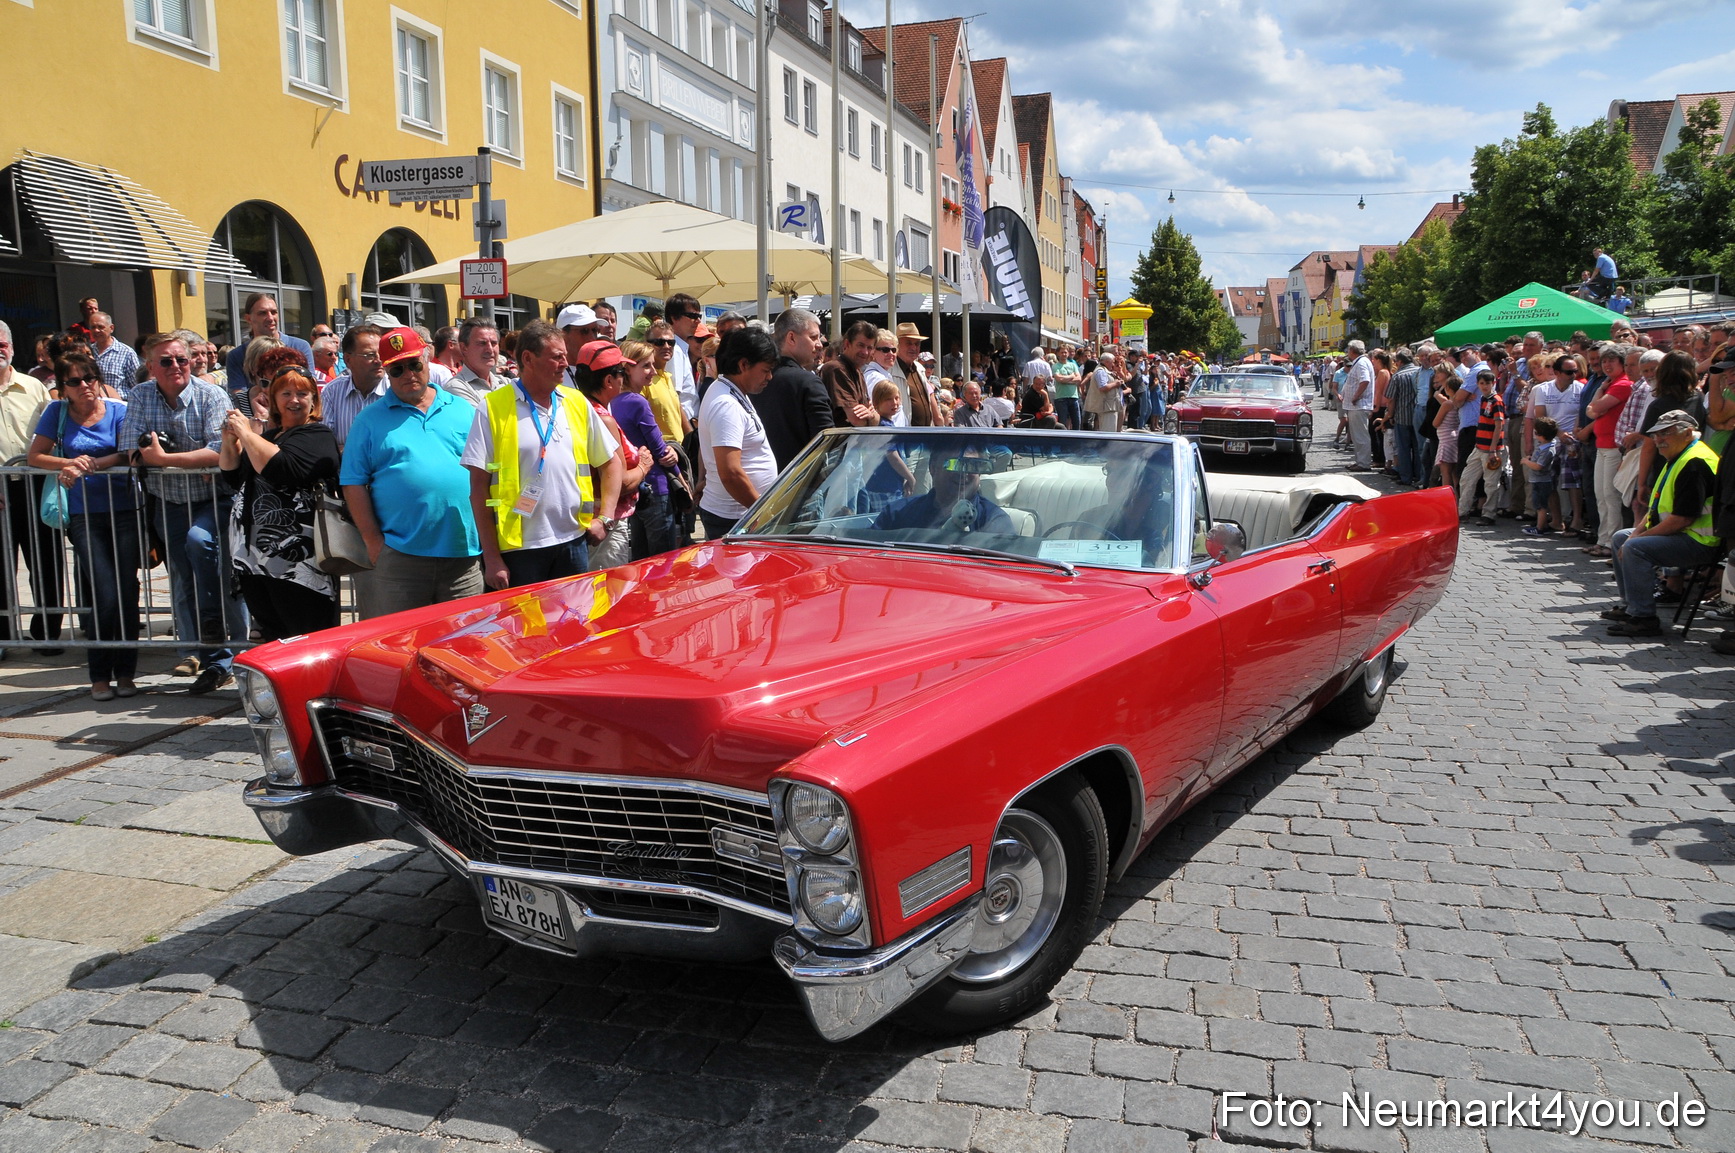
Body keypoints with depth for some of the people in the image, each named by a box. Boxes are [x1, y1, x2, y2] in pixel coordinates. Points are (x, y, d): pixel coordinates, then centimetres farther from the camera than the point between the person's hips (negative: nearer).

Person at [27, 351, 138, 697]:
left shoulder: (119, 411, 4)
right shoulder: (57, 412, 7)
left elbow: (128, 455, -6)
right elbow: (34, 457, 5)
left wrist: (89, 465, -18)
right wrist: (70, 464, -12)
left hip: (124, 510, 0)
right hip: (84, 515, 0)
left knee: (127, 591, -6)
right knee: (104, 596, -11)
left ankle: (125, 672, 7)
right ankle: (100, 675, 5)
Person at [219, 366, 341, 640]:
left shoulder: (317, 436, -5)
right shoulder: (268, 437, 20)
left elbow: (284, 470, -22)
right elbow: (235, 479, 26)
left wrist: (246, 434, -11)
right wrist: (230, 441, 9)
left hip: (295, 561, -9)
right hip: (256, 558, 9)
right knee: (271, 638, 15)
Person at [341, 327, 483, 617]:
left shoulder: (462, 411, 12)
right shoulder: (370, 420, 6)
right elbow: (353, 484, 3)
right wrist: (373, 541, -5)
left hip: (465, 551, 2)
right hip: (398, 556, -2)